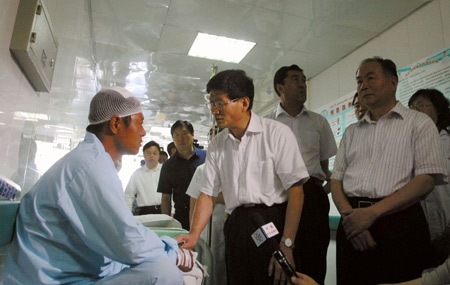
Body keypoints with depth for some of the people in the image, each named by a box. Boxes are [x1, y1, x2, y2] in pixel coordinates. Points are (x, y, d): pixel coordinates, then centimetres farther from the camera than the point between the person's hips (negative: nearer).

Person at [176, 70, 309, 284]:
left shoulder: (276, 133, -7)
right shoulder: (216, 145, 9)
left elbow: (295, 190, -11)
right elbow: (208, 193, 10)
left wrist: (287, 244, -17)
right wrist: (194, 235, -3)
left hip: (273, 222, -4)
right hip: (236, 225, 5)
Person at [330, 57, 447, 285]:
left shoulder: (418, 123, 4)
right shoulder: (352, 132, 16)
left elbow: (427, 179, -8)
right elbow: (336, 180, 10)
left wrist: (372, 212, -17)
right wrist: (349, 214, -10)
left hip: (399, 223, -3)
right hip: (353, 226, 4)